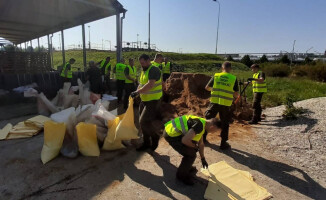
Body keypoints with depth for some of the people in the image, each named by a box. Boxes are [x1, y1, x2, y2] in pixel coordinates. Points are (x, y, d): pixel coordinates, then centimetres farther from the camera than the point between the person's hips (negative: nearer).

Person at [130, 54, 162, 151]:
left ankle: (155, 137, 13)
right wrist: (136, 93, 2)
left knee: (144, 121, -12)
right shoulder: (143, 71, 12)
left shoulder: (153, 70, -16)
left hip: (153, 101, -9)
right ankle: (146, 143, 26)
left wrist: (137, 92, -29)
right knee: (143, 122, 12)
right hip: (144, 100, 9)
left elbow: (150, 84, -29)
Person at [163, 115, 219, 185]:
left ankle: (187, 167, 39)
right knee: (191, 154, -4)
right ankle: (181, 175, 17)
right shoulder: (199, 125, -20)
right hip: (171, 135, -10)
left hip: (172, 130, 10)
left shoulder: (203, 123, 12)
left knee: (191, 148, 20)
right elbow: (185, 140, -29)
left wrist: (203, 159, 33)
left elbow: (201, 143, 24)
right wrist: (194, 146, -7)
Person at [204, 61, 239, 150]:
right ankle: (223, 143, 20)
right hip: (225, 105, -1)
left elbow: (207, 87, 8)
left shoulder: (216, 76, 1)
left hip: (214, 103, 1)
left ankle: (203, 137, 30)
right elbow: (236, 94, 1)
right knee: (225, 124, 13)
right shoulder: (234, 78, 0)